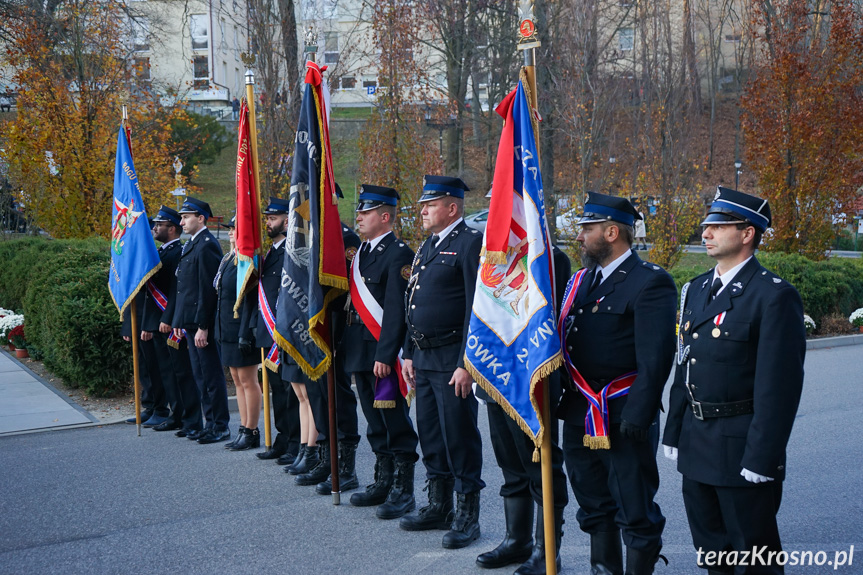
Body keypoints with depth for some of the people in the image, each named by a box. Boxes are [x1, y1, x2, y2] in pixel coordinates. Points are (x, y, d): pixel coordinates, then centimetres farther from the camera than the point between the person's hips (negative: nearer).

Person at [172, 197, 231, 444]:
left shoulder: (207, 245, -15)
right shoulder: (191, 245, 16)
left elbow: (207, 289, -20)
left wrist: (202, 327, -22)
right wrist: (179, 321, 16)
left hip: (203, 323, -10)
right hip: (192, 321, 10)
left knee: (212, 375, -4)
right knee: (201, 375, 14)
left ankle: (221, 427, 3)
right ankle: (211, 424, 22)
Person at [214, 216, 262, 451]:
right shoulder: (228, 259, 14)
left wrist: (245, 334, -22)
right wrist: (218, 330, 17)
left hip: (241, 331, -10)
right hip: (227, 332, 10)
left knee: (248, 381, -1)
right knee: (238, 381, 13)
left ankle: (251, 433, 6)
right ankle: (244, 430, 20)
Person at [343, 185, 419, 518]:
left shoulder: (398, 254, -12)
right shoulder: (362, 253, 16)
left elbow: (396, 310, -18)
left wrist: (385, 355, -21)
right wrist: (350, 348, 16)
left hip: (384, 354, -9)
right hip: (361, 353, 9)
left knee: (395, 422, -3)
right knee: (376, 423, 15)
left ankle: (403, 491, 2)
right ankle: (383, 483, 24)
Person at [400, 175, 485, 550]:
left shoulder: (470, 243, -11)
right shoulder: (427, 247, 17)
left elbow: (476, 307, -17)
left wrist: (466, 364, -20)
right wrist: (409, 354, 18)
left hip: (452, 359, -9)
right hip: (424, 358, 9)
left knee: (459, 437, -2)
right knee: (430, 436, 15)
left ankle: (468, 516, 7)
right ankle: (439, 507, 27)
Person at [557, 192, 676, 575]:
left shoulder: (650, 283, -12)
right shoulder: (582, 280, 13)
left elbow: (655, 359, -17)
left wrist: (637, 416, -21)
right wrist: (558, 401, 8)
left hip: (623, 417, -8)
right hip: (579, 415, 8)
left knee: (635, 512, 3)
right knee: (594, 504, 19)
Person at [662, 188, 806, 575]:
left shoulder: (774, 296, -14)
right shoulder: (697, 290, 11)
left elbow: (779, 385, -17)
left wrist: (762, 457, -19)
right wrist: (674, 433, 13)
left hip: (742, 449, -7)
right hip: (696, 447, 8)